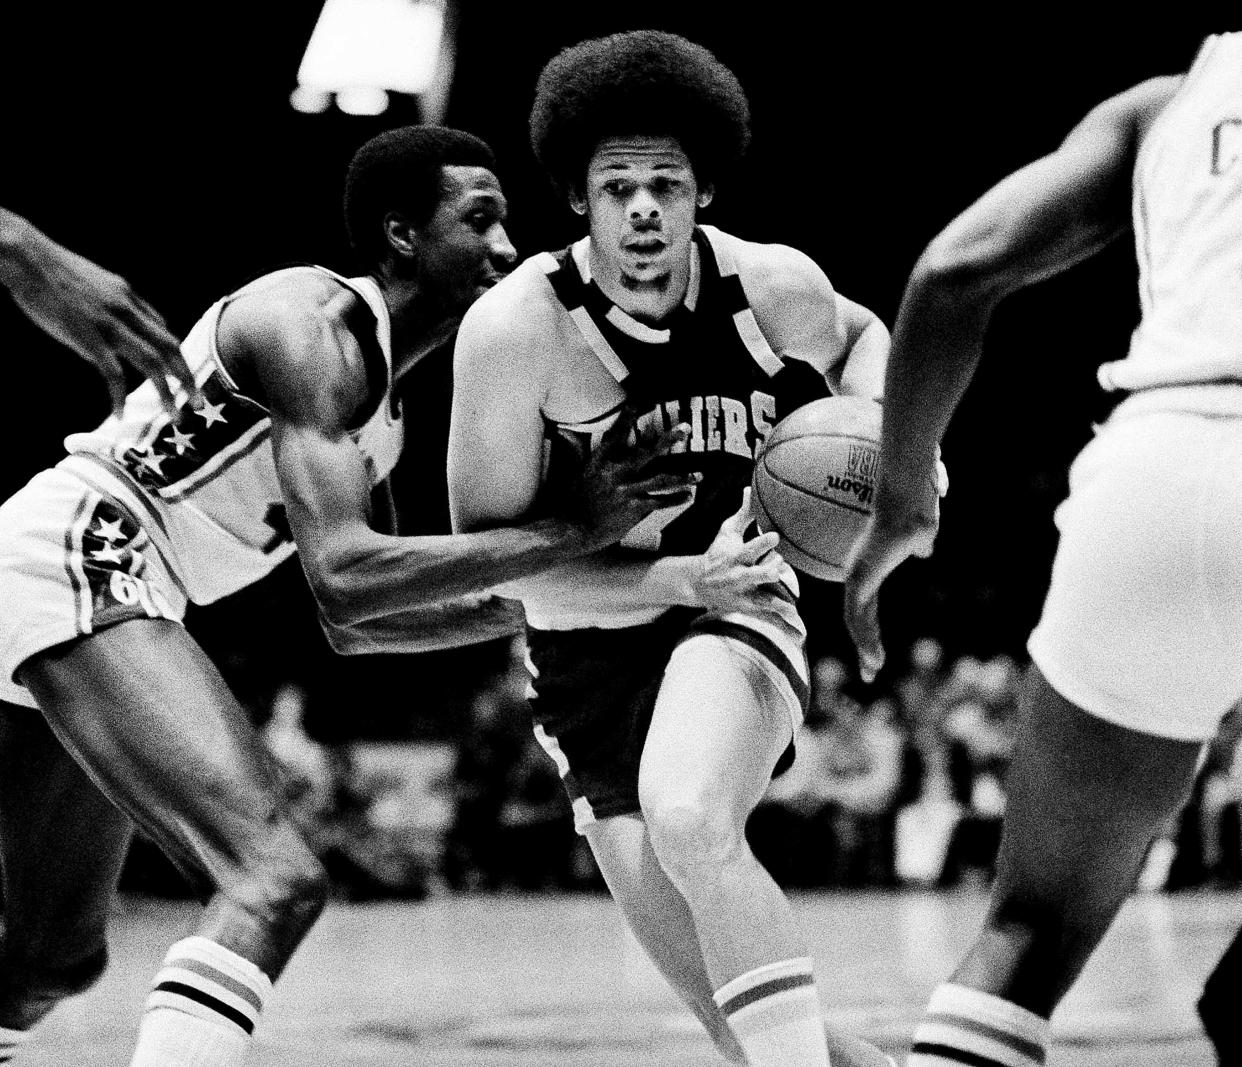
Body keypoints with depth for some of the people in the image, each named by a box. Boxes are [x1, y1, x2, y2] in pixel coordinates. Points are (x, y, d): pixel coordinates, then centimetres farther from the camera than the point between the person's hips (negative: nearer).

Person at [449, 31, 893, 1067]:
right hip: (586, 658, 1)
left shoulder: (775, 286, -11)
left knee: (689, 825, -35)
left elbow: (859, 337, 15)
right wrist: (681, 578, -25)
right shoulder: (512, 329, -19)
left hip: (736, 613, -1)